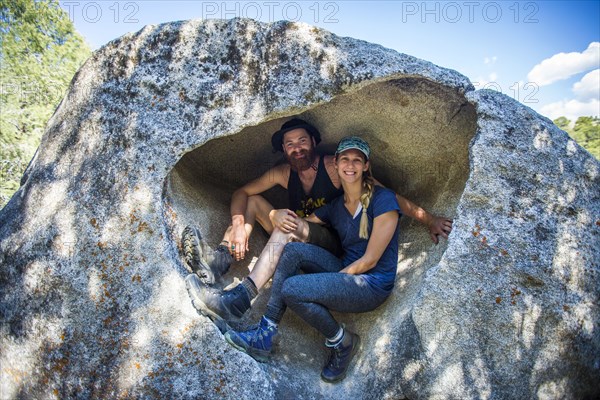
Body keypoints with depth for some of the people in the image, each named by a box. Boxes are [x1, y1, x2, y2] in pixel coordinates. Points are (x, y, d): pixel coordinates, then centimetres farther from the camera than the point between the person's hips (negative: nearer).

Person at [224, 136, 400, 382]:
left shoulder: (382, 200, -13)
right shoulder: (335, 207, 8)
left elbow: (370, 260, -15)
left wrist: (331, 281, -12)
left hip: (373, 286, -7)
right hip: (346, 275, 7)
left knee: (291, 289, -24)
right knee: (292, 250, -15)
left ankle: (343, 342, 0)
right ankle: (265, 336, -13)